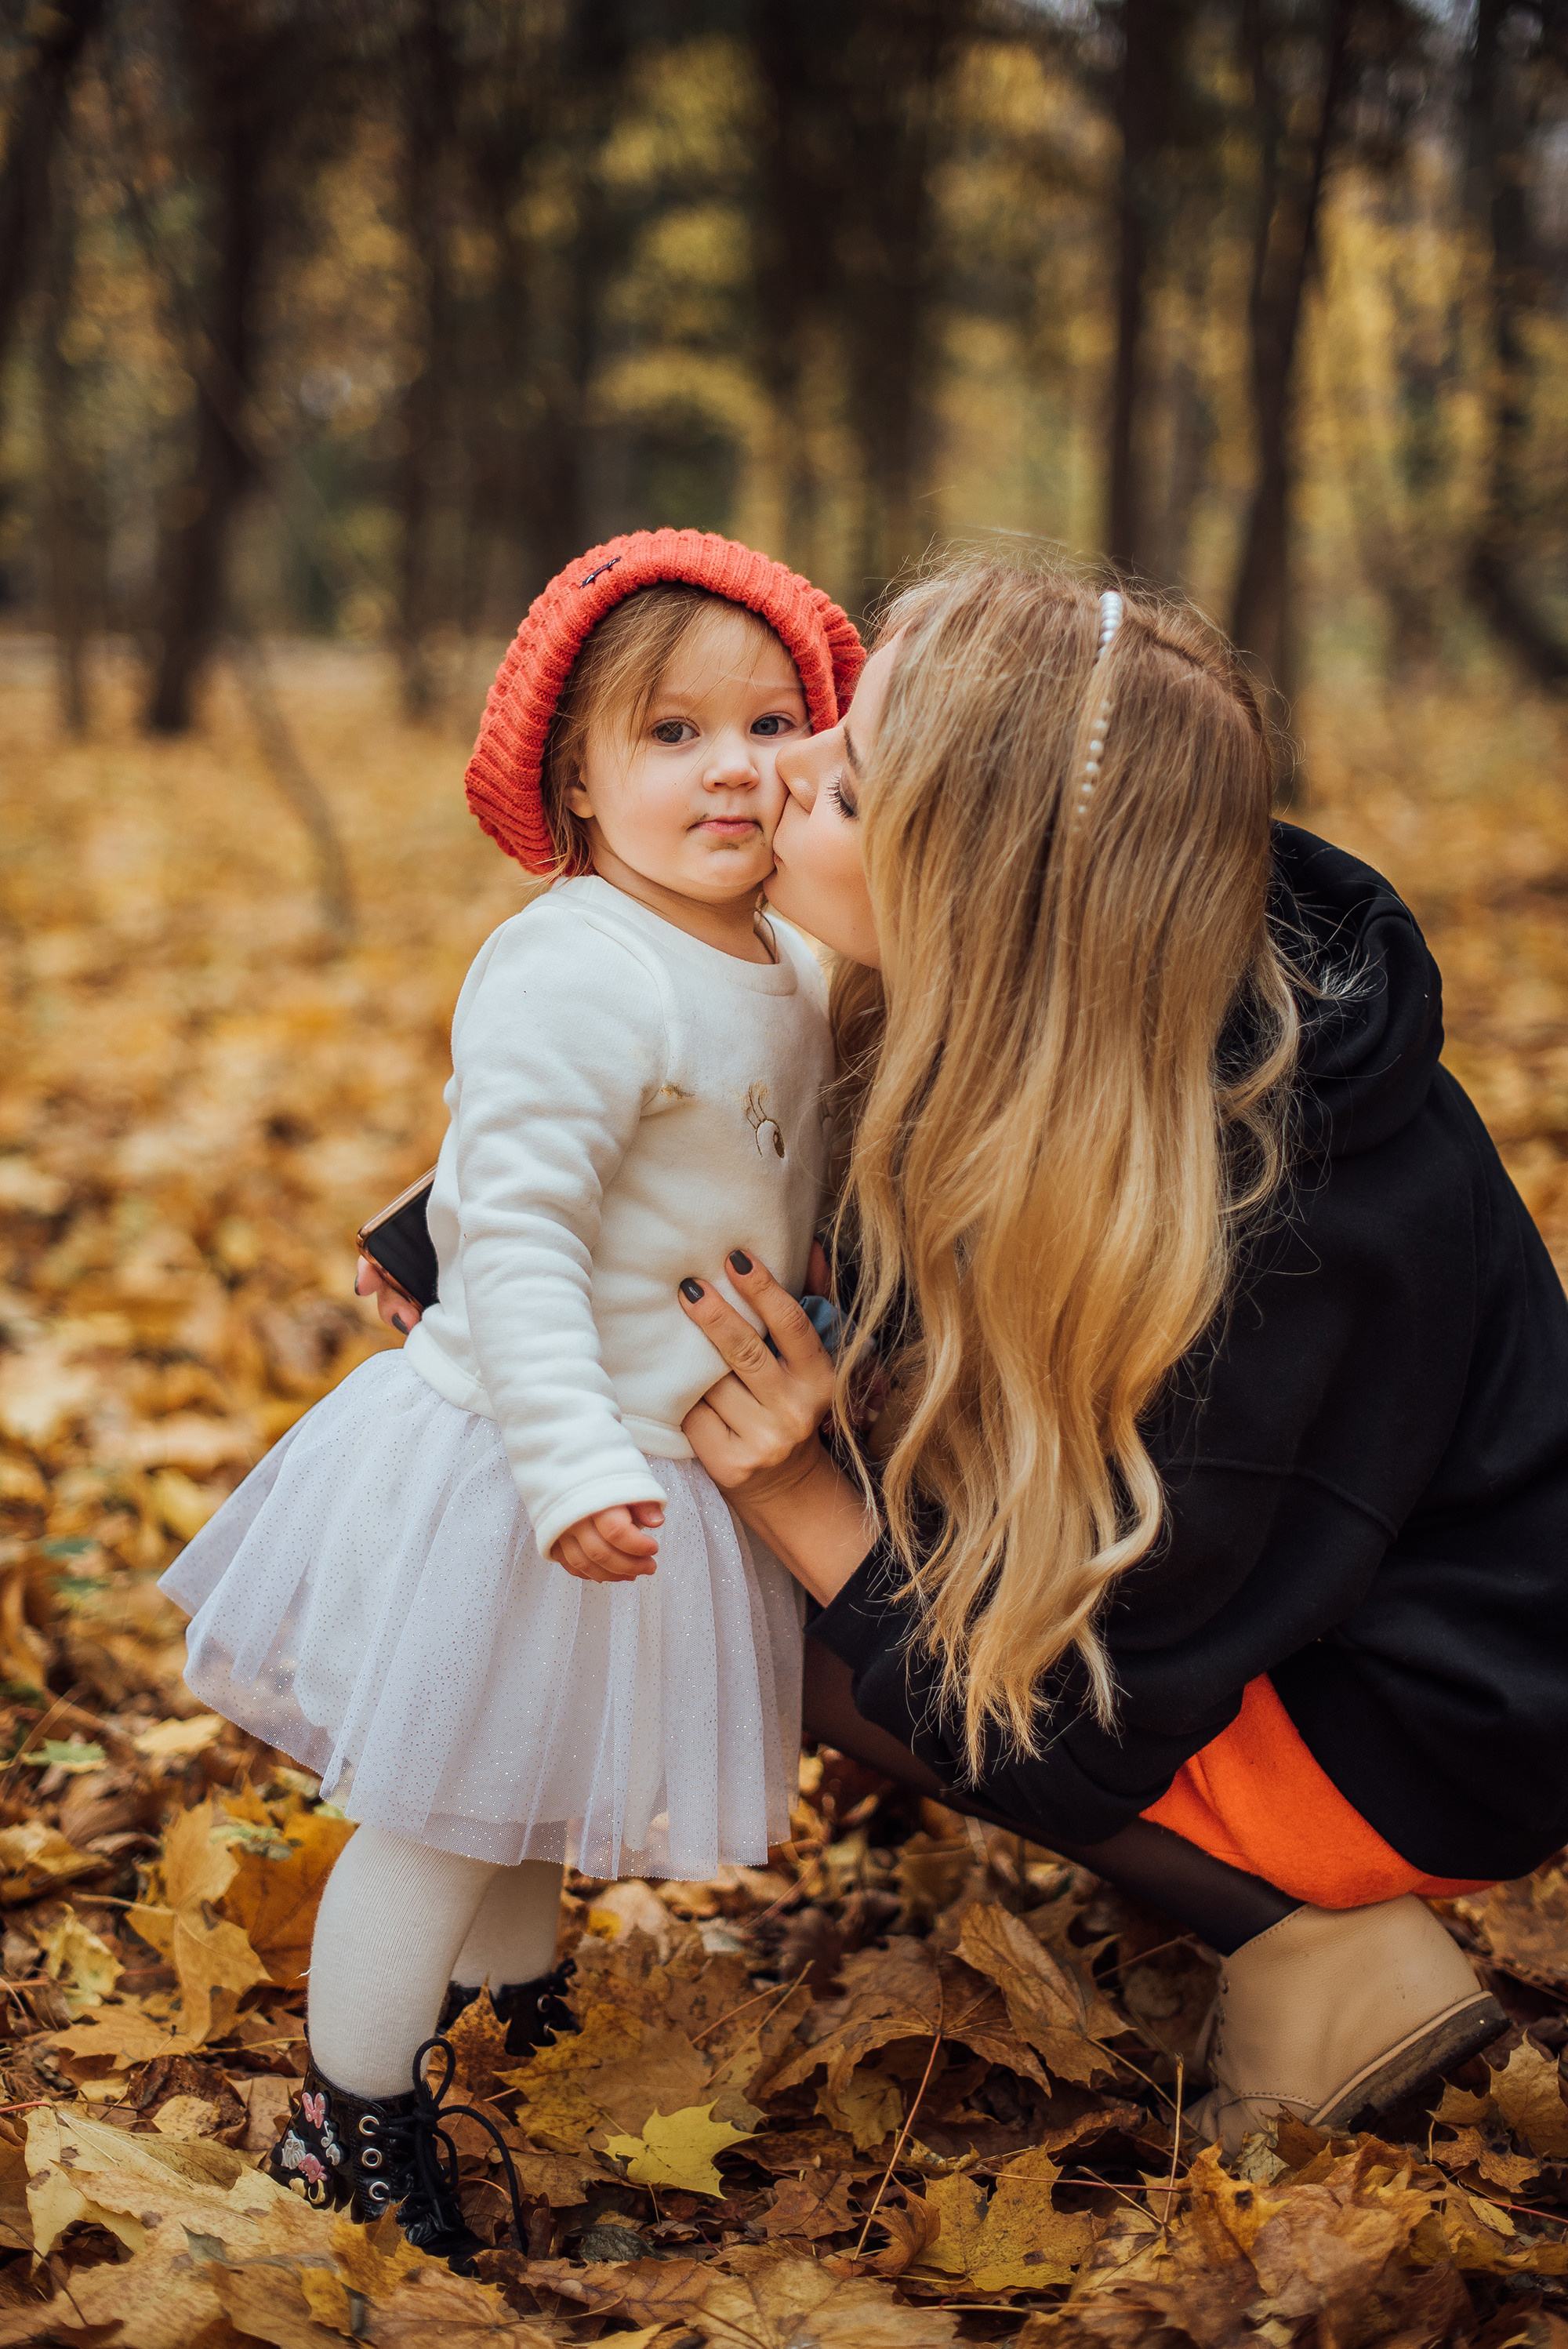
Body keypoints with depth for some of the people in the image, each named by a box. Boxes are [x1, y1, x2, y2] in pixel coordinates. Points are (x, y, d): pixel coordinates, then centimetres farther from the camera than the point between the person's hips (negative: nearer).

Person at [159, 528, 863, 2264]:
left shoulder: (788, 971, 5)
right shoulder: (571, 976, -25)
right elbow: (517, 1231, -29)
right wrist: (573, 1464, -34)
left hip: (663, 1462, 9)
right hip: (516, 1462, -9)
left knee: (531, 1788, 29)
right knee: (440, 1813, 5)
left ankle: (512, 2003, 51)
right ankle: (353, 2123, 23)